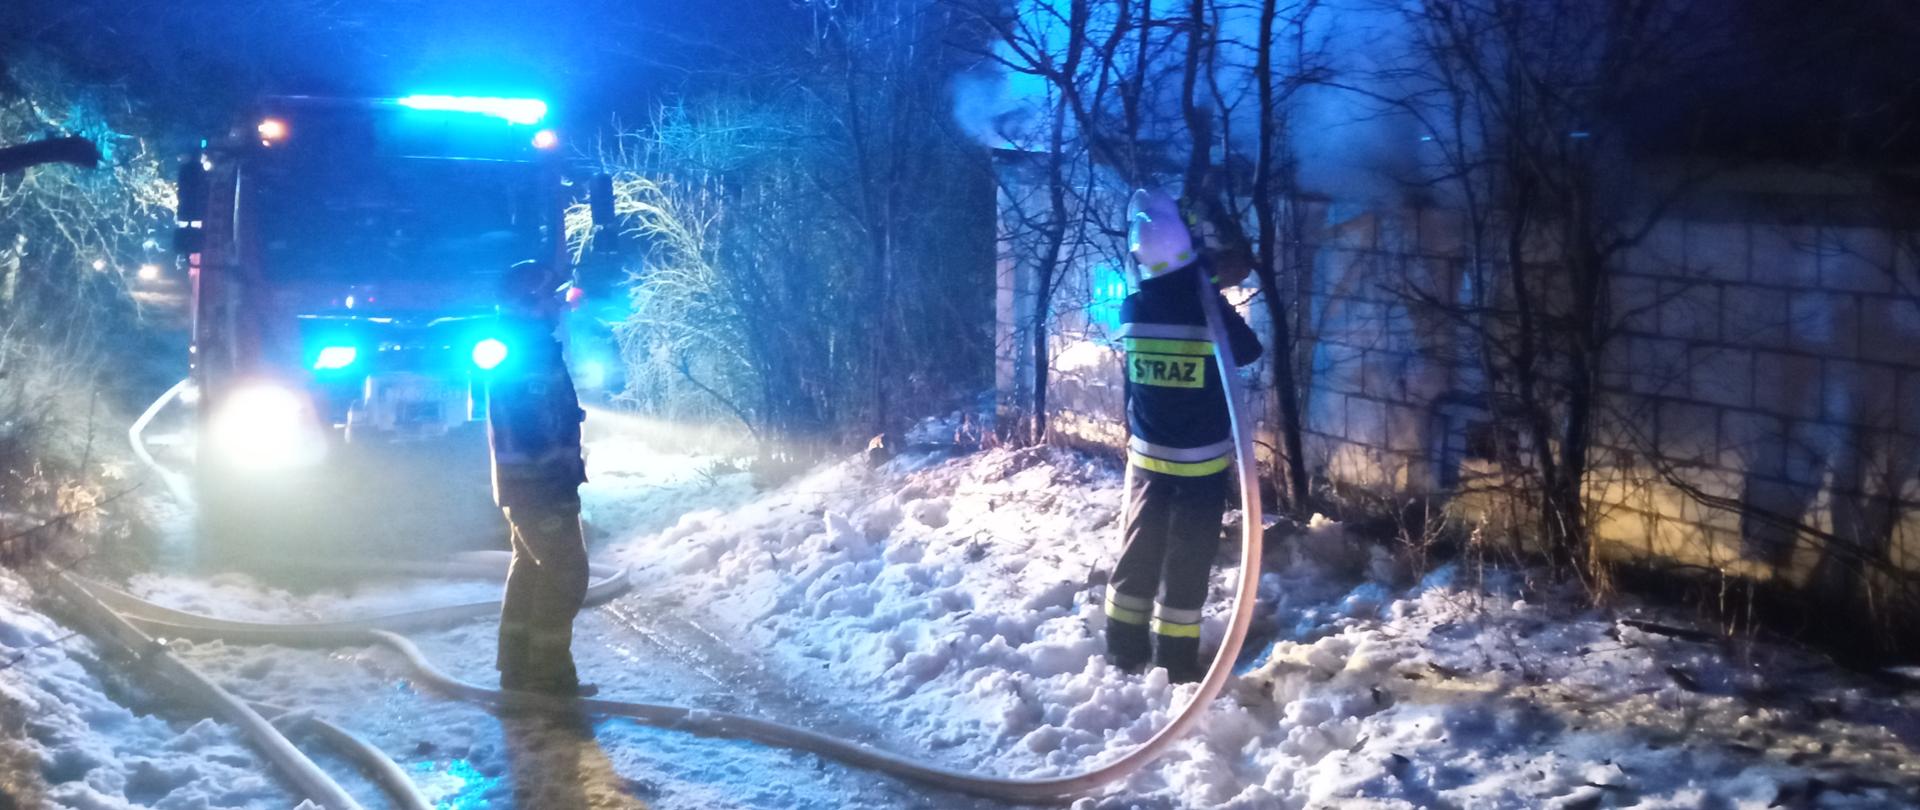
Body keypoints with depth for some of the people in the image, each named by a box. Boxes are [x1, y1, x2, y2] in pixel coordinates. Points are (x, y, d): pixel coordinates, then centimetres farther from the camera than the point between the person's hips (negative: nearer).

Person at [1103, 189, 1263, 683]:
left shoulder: (1132, 311, -8)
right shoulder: (1211, 310, -17)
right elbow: (1248, 351, 2)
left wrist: (1210, 273, 13)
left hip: (1148, 457, 3)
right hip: (1201, 462, -3)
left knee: (1139, 551, 14)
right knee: (1186, 562, 3)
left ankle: (1124, 654, 21)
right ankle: (1175, 666, 8)